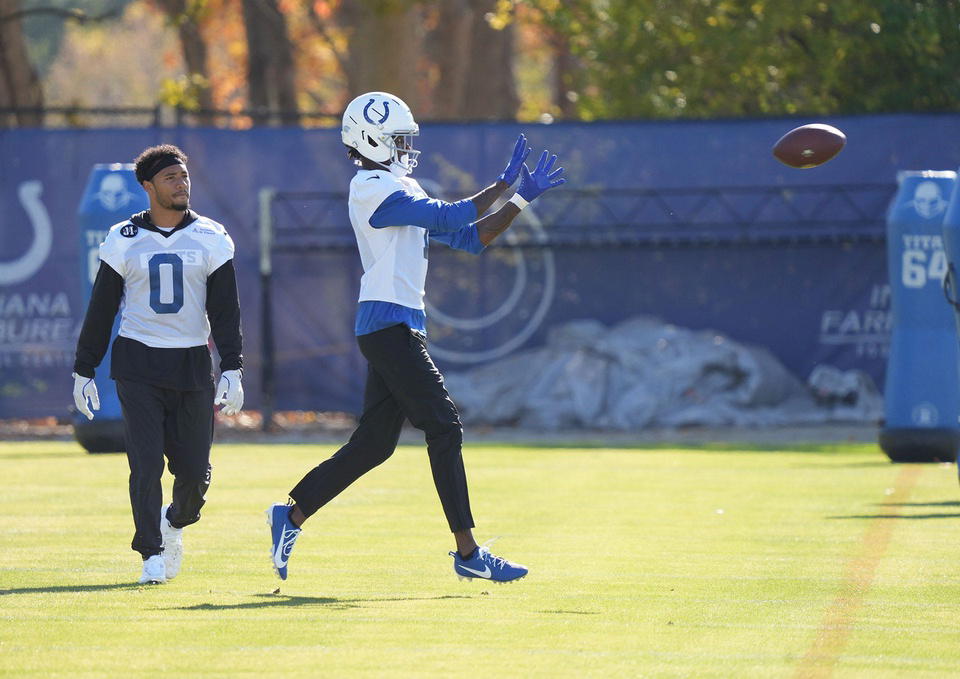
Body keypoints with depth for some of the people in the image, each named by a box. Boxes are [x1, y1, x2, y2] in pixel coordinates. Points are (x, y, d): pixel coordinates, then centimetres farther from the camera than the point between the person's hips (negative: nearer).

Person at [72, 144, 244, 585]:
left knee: (195, 472, 1)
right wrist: (83, 370, 7)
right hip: (137, 364, -1)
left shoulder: (210, 239, 4)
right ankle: (152, 553, 1)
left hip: (192, 365, 1)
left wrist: (232, 370, -5)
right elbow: (101, 309, 7)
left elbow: (225, 311, 3)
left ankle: (175, 523, 32)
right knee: (146, 463, -9)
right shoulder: (123, 240, 2)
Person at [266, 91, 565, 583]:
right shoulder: (374, 188, -10)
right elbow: (449, 218, -17)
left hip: (398, 328, 10)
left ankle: (290, 516, 16)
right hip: (390, 325, -10)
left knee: (373, 443, 10)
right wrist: (505, 186, -7)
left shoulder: (399, 190, 21)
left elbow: (469, 238, 17)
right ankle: (467, 553, -9)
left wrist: (522, 198, 8)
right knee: (444, 428, -10)